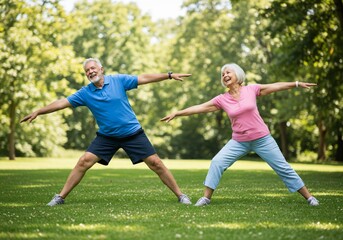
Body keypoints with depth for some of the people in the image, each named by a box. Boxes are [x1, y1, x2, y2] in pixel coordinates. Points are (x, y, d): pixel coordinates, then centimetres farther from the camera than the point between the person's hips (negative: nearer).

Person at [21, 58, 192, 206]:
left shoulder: (118, 80, -6)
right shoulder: (85, 93, -4)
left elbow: (144, 78, -5)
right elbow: (62, 103, -4)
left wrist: (170, 75, -8)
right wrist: (38, 112, -9)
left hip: (133, 133, -1)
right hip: (106, 136, 1)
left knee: (156, 163, -4)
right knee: (84, 162, -10)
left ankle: (180, 195, 8)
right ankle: (60, 197, 0)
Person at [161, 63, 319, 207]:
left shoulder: (251, 90, -5)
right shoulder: (222, 100, -2)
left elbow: (275, 86, 3)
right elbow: (199, 108, -1)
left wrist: (297, 84, 3)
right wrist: (176, 113, -3)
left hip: (262, 139, -2)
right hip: (239, 142, 2)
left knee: (283, 168, 3)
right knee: (217, 163, -12)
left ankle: (309, 197, 12)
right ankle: (206, 198, -2)